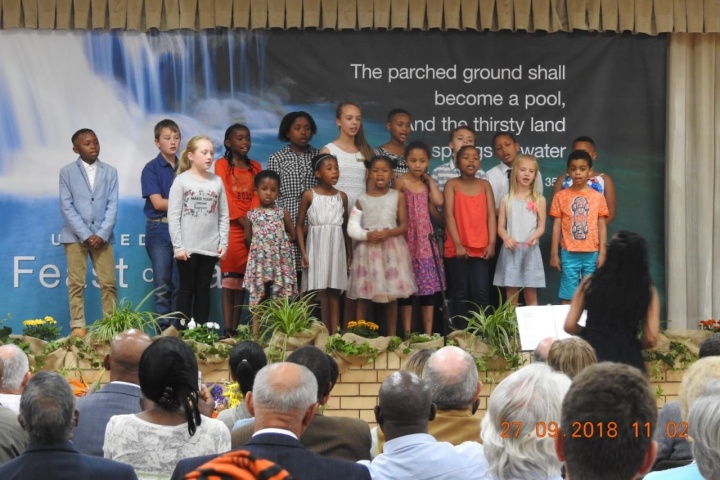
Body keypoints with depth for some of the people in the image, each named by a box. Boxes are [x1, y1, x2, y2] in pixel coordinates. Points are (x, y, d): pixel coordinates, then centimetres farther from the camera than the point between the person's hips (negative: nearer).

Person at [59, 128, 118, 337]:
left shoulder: (110, 172, 8)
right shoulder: (67, 172, 2)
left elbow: (112, 206, 3)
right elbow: (66, 207, -4)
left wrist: (102, 234, -9)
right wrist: (85, 235, -11)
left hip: (102, 236, 2)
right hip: (75, 235, -2)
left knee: (109, 283, 0)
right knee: (76, 283, -1)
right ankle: (78, 326, 2)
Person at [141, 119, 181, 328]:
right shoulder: (151, 168, -1)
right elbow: (157, 202, -9)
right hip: (159, 229, -4)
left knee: (180, 284, 3)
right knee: (162, 285, -4)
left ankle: (177, 329, 7)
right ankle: (164, 329, -1)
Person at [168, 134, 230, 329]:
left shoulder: (217, 181, 5)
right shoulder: (182, 181, -5)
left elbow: (224, 215, 8)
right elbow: (173, 216, -7)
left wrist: (223, 243, 1)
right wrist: (178, 246, -12)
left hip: (210, 247, 3)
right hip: (188, 247, -3)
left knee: (203, 289, 8)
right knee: (187, 288, 3)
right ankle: (183, 329, 6)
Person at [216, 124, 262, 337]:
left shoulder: (255, 167, 16)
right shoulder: (222, 165, 2)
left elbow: (256, 197, 6)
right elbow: (226, 198, -7)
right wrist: (243, 221, -15)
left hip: (251, 229, 4)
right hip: (231, 228, -4)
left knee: (242, 281, 4)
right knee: (229, 280, -7)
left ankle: (236, 328, 5)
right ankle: (227, 330, -9)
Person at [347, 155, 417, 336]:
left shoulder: (398, 197, 4)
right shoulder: (362, 200, 5)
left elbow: (404, 226, 1)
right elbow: (352, 228, 0)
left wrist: (389, 233, -17)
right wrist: (367, 235, -18)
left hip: (391, 248, 0)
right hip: (367, 249, 0)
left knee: (392, 296, 3)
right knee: (363, 296, 2)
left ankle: (392, 336, 10)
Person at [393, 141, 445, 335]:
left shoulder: (426, 183, 9)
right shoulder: (400, 182, -6)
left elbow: (438, 202, -8)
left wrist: (429, 179, -1)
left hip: (426, 240, 5)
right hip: (408, 239, -5)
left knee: (429, 287, 4)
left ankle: (428, 334, 8)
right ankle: (407, 334, 4)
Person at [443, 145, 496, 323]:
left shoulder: (485, 185, 10)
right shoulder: (452, 184, 1)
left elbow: (491, 215, 5)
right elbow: (448, 215, -7)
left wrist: (491, 243, -6)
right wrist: (458, 244, -15)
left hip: (480, 248, 2)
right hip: (457, 249, -2)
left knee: (481, 293, -2)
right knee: (460, 293, 1)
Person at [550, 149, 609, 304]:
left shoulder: (598, 197, 5)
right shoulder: (561, 196, 3)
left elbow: (602, 226, 5)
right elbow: (556, 226, 4)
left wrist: (602, 252, -1)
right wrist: (554, 254, 1)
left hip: (592, 254, 1)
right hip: (569, 254, -1)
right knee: (568, 297, 0)